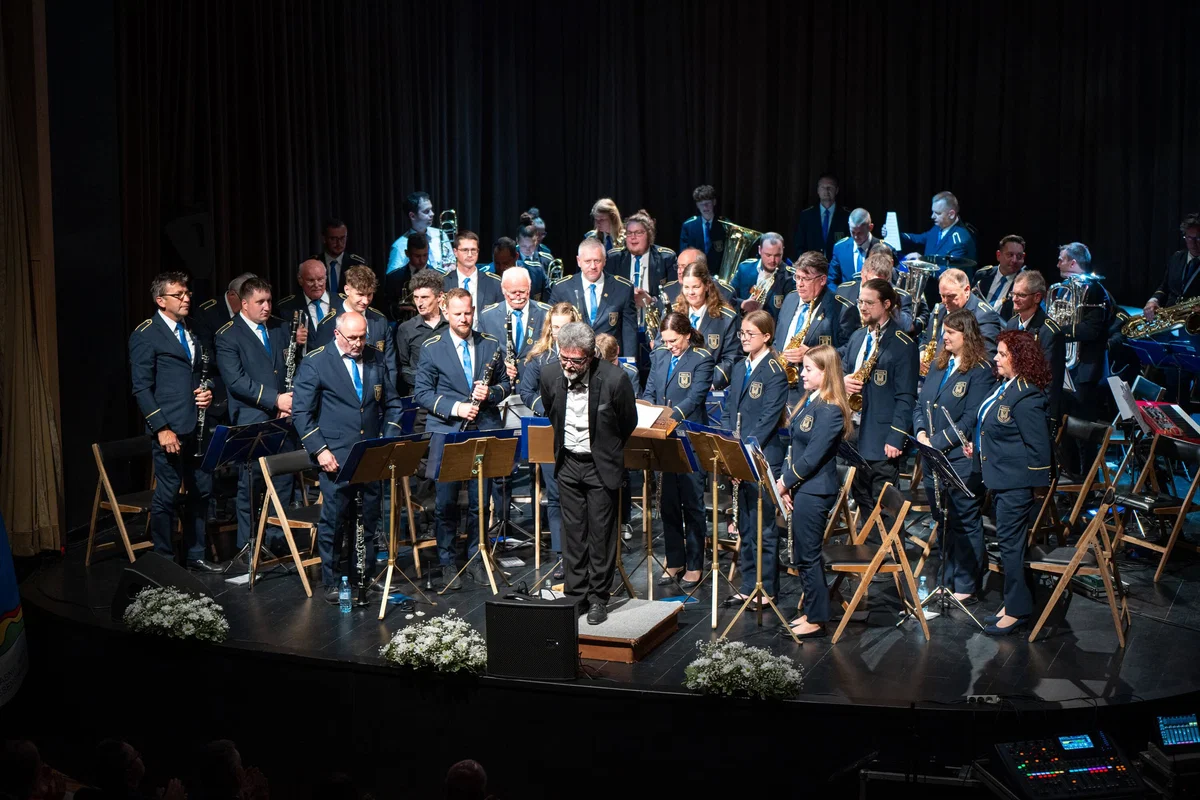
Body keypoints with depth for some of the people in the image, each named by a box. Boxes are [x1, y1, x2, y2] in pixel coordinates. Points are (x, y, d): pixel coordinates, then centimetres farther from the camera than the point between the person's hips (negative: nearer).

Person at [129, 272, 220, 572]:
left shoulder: (195, 333, 15)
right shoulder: (146, 335, -6)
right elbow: (142, 388, -10)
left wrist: (209, 393, 3)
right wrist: (162, 429, -16)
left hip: (198, 427, 7)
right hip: (170, 429, -7)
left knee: (201, 490, 11)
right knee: (167, 495, 0)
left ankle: (196, 555, 23)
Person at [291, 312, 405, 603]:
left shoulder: (376, 360, 10)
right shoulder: (315, 363, -5)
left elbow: (391, 404, 17)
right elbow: (301, 412, -5)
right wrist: (319, 450, -12)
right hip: (336, 458, -4)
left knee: (369, 518, 11)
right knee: (333, 520, 0)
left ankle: (363, 575, 24)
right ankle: (330, 582, 12)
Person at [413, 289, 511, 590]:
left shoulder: (491, 345, 8)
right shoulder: (432, 348, 0)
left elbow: (505, 382, 13)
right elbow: (421, 392, -2)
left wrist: (490, 393, -9)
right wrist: (455, 408, -15)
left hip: (484, 432, 2)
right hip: (446, 433, -2)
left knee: (480, 501, 7)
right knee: (446, 502, 0)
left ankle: (476, 559, 21)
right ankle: (447, 562, 12)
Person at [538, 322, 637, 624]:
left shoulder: (614, 379, -21)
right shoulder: (549, 376, -10)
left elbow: (628, 423, -4)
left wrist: (606, 452, 7)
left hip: (601, 466, -3)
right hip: (568, 464, 3)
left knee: (601, 533, 2)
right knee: (573, 531, 9)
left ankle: (598, 597, 14)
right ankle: (575, 593, 20)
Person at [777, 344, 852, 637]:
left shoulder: (830, 410, -18)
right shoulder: (807, 403, 12)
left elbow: (813, 456, -20)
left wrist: (786, 481, -12)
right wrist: (783, 481, 2)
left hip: (815, 490, -9)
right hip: (798, 488, 9)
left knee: (808, 556, -2)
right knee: (803, 555, 15)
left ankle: (816, 620, 8)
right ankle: (811, 611, 26)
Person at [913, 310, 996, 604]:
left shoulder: (980, 371, -10)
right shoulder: (938, 365, 13)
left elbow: (970, 419, -16)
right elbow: (920, 404, 14)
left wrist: (937, 442, -18)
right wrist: (921, 432, -5)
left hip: (962, 459, -7)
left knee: (965, 523, 1)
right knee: (943, 523, 15)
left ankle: (965, 587, 8)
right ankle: (947, 582, 25)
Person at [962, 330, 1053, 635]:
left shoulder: (1026, 397, -21)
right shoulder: (1003, 387, 9)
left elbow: (1038, 449, -18)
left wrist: (1030, 481, -12)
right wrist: (976, 448, 8)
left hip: (1015, 481, -10)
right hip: (999, 478, 10)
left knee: (1010, 542, -3)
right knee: (1007, 541, 16)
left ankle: (1017, 610, 8)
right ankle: (1013, 603, 27)